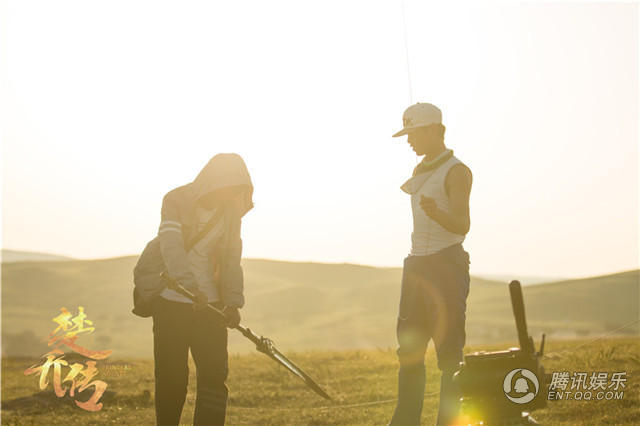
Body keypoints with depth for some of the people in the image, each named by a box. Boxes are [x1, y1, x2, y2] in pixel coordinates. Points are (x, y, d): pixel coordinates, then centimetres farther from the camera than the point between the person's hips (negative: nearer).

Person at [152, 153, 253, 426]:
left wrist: (233, 301, -9)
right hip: (171, 303, -3)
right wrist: (191, 286, -38)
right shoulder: (176, 200, -10)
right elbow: (171, 245, -23)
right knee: (171, 378, 2)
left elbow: (232, 260, 6)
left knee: (215, 375, -5)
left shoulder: (231, 212, 4)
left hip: (210, 304, 3)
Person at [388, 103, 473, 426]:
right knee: (409, 349, 9)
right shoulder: (420, 171, 16)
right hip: (416, 265, 8)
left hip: (447, 264, -8)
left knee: (449, 350, -9)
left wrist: (435, 212, -36)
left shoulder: (456, 171, -8)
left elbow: (462, 225, -20)